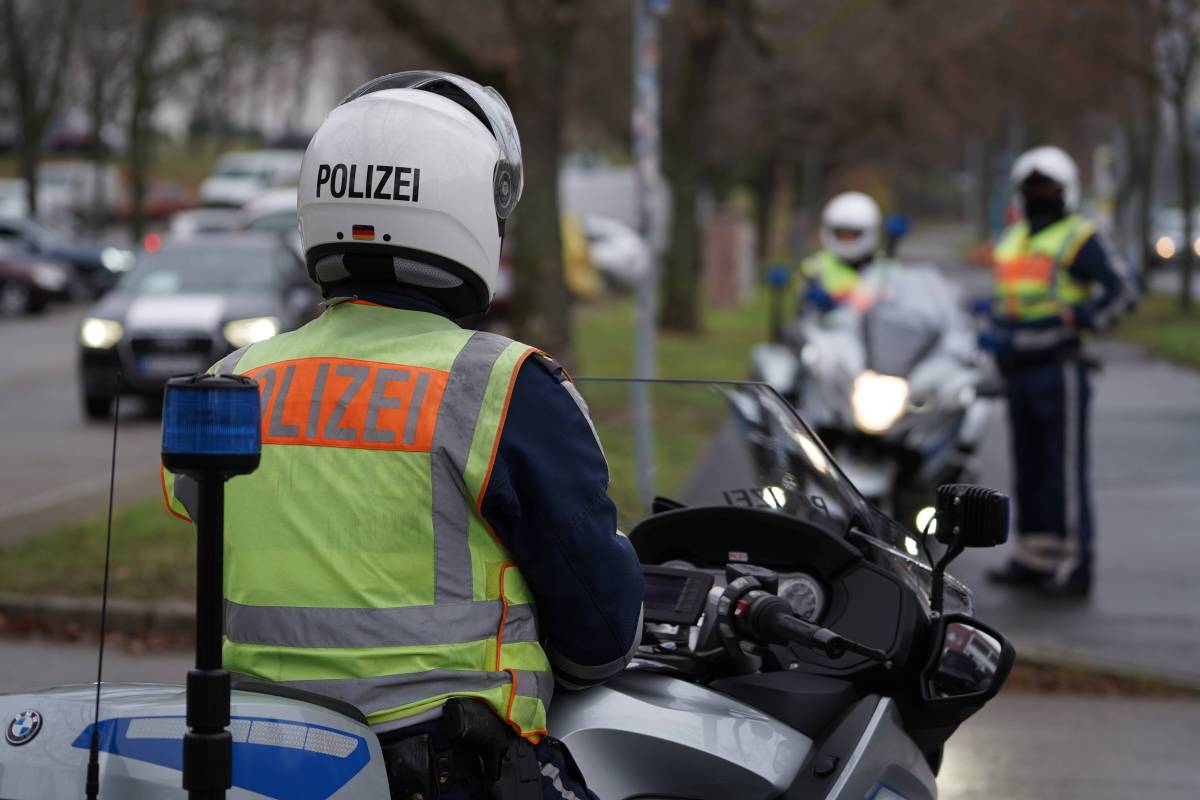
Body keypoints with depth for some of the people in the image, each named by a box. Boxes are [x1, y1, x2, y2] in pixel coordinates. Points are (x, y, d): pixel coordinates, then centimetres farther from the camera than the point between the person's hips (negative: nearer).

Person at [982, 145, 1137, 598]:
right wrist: (995, 333, 9)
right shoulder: (1013, 239, 20)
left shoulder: (1078, 238, -4)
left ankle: (1075, 564, -6)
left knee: (1065, 467, -8)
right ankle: (1034, 557, 20)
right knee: (1028, 466, 12)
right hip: (1018, 369, 8)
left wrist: (1083, 319, -24)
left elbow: (1120, 291, -10)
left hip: (1059, 369, -8)